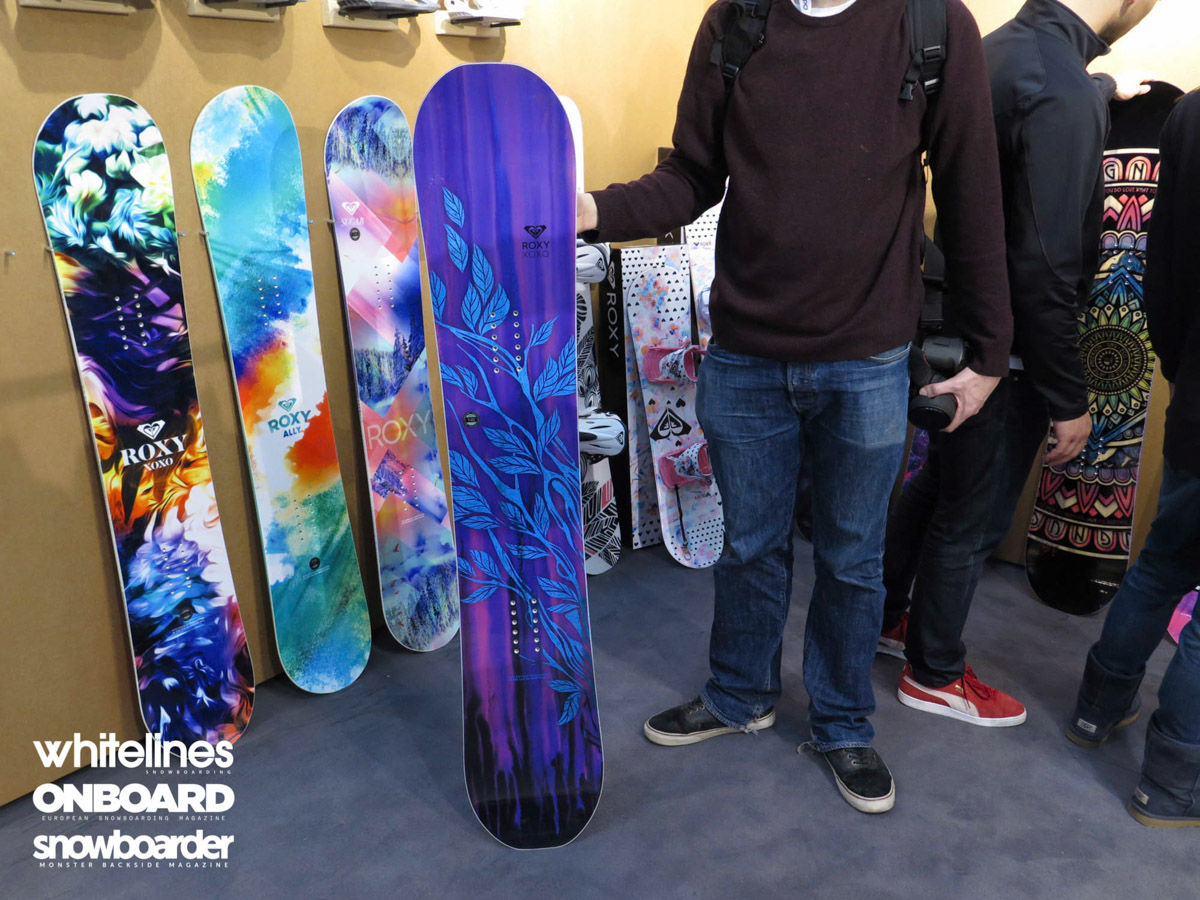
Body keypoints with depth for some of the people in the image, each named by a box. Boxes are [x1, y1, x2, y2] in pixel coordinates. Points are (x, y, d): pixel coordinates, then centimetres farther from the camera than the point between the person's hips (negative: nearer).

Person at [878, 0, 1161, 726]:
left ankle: (885, 617, 41)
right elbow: (1043, 272, -26)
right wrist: (1069, 399, -17)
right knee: (974, 517, 8)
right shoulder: (1064, 94, -26)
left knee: (938, 484, 23)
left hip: (964, 327, 9)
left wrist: (1102, 89, 46)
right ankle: (934, 675, 29)